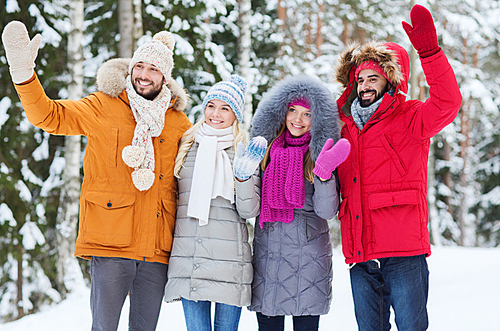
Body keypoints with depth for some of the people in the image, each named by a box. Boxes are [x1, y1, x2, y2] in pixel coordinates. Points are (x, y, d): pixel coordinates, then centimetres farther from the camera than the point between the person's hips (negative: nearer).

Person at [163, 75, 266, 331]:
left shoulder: (245, 152, 5)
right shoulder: (186, 145, 12)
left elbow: (249, 210, -3)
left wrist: (243, 176, -16)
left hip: (229, 260, -1)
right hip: (188, 259, 2)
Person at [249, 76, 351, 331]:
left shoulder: (319, 154, 0)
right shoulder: (265, 149, 9)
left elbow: (326, 210, -10)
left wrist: (324, 174, -25)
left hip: (308, 257, -3)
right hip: (266, 252, 3)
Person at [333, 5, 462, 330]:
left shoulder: (408, 118, 1)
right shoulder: (346, 128, 17)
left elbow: (447, 103, -20)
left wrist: (429, 50, -29)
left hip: (403, 253, -5)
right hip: (360, 255, 5)